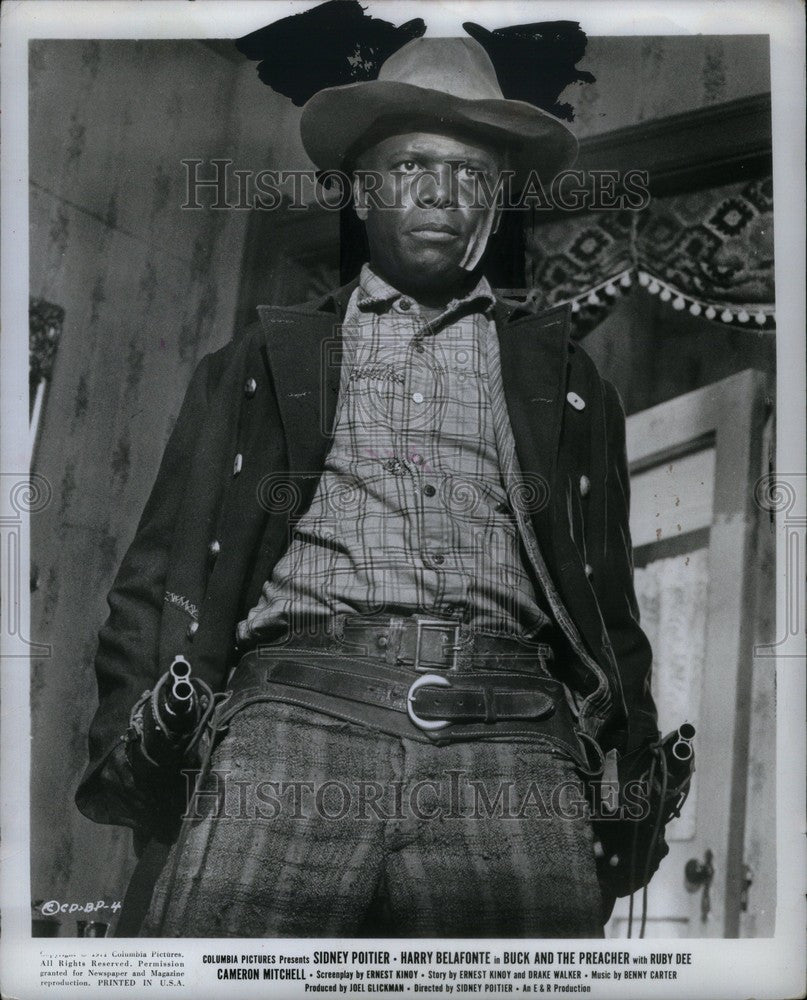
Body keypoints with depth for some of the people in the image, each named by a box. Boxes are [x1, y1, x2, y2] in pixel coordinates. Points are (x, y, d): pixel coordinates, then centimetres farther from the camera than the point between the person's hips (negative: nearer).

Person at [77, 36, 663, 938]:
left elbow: (608, 603, 20)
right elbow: (166, 575, 15)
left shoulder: (561, 379, 24)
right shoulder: (264, 363, 21)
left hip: (511, 740, 1)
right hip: (297, 718, 0)